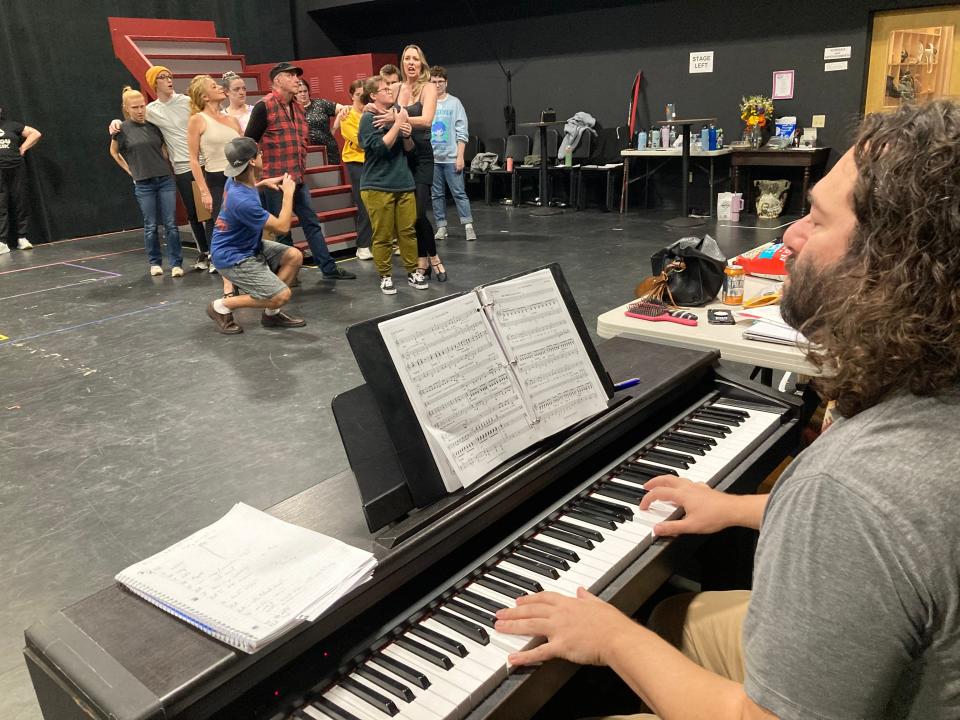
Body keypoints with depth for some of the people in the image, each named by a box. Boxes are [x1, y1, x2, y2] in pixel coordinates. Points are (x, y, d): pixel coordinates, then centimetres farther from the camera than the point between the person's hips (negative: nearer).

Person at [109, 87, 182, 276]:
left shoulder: (153, 125, 5)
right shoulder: (122, 129, -1)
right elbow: (114, 152, 14)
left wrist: (167, 166, 6)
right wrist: (130, 170, 7)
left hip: (165, 179, 2)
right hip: (143, 183, -2)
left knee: (171, 223, -2)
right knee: (150, 225, 4)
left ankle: (176, 263, 2)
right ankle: (155, 263, 17)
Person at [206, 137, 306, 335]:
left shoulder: (235, 180, -2)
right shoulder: (243, 201, -31)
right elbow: (282, 227, -22)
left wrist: (263, 183, 12)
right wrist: (288, 193, -12)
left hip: (249, 246, 10)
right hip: (232, 258, -10)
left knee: (294, 256, -1)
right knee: (281, 296, -17)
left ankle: (271, 313, 9)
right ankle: (222, 306, -1)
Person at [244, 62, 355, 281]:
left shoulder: (297, 108, 14)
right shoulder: (264, 107, -10)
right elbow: (249, 142, -11)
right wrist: (259, 172, -10)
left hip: (298, 178, 8)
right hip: (275, 180, -8)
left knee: (311, 223, 9)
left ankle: (328, 267, 15)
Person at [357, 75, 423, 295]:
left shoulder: (397, 114, 13)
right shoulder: (368, 118, -6)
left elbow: (409, 149, 16)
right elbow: (380, 147, -19)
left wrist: (407, 135, -5)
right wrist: (398, 124, -16)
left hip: (404, 184, 5)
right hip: (378, 186, -5)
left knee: (408, 231, 6)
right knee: (382, 236, 0)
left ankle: (412, 272, 16)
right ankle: (385, 276, 12)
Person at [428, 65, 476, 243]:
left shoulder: (454, 103, 2)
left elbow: (462, 132, -1)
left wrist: (460, 156, -9)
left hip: (451, 157, -2)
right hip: (432, 158, 2)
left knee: (459, 193, -3)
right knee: (436, 195, 7)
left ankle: (468, 225, 0)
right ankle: (441, 227, 14)